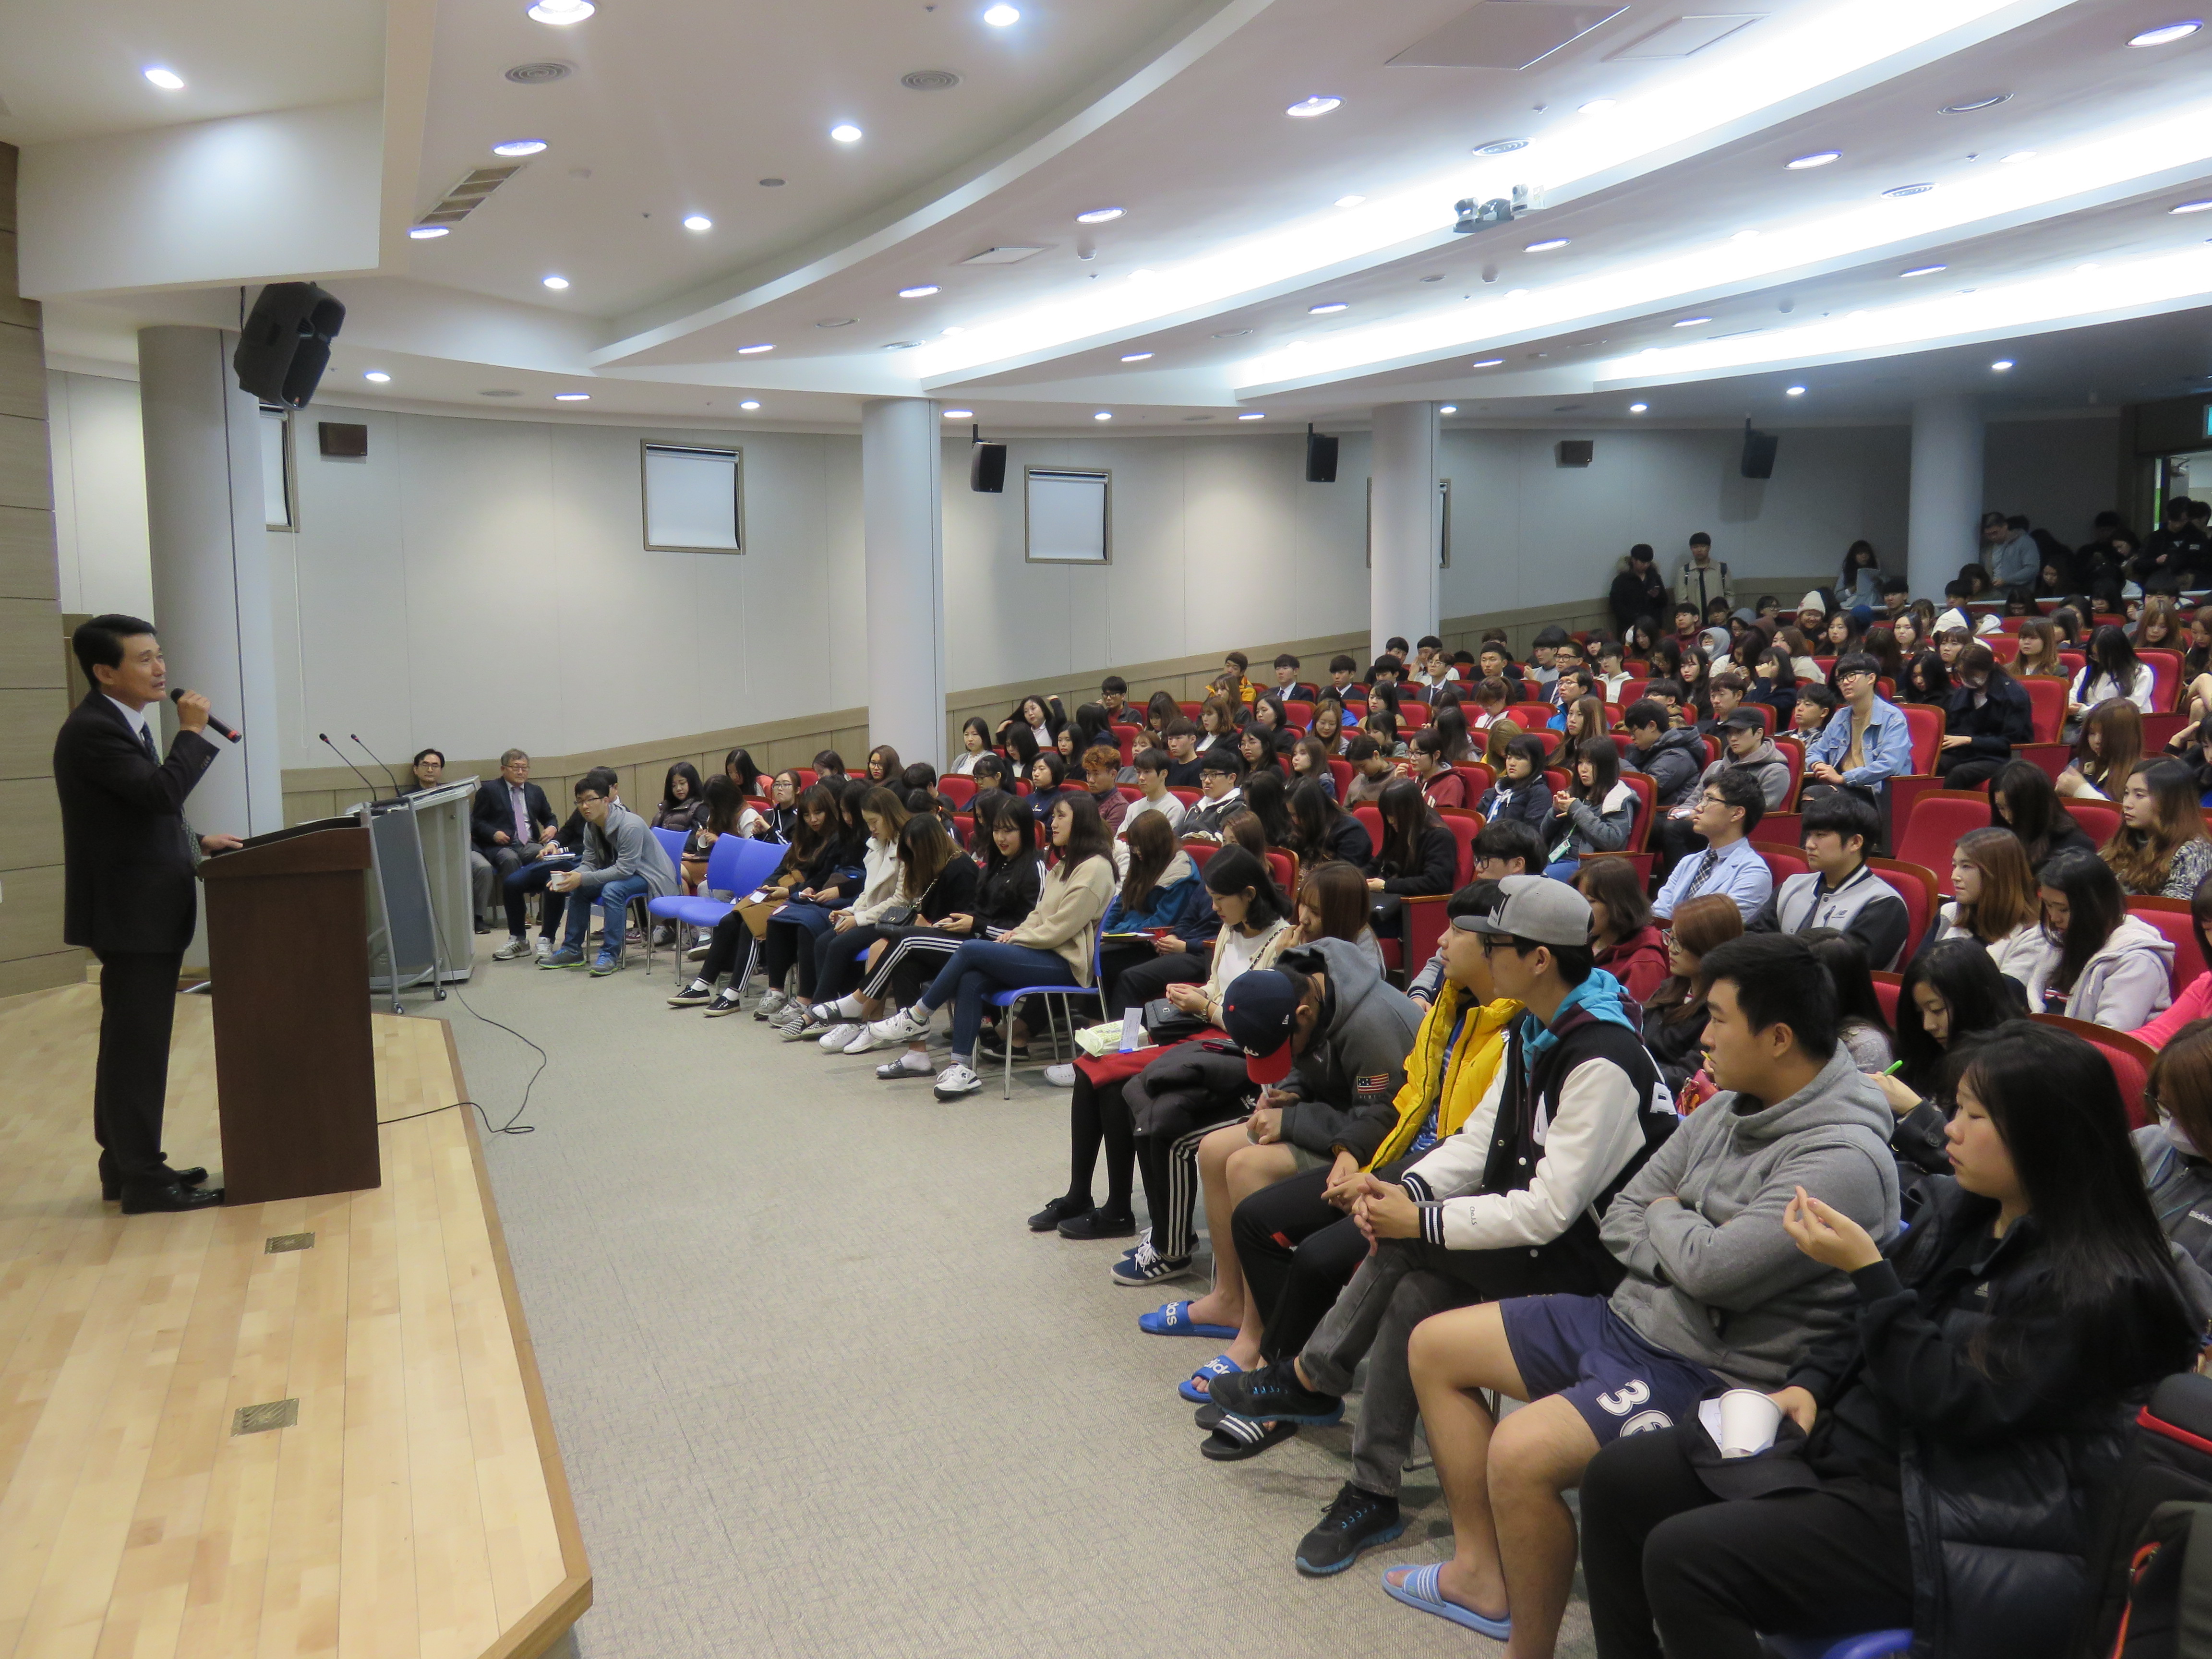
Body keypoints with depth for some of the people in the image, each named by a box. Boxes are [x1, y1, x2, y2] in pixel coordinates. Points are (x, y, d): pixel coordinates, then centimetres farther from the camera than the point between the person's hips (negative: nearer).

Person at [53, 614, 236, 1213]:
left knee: (132, 1041, 16)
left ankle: (125, 1164, 26)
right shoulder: (91, 730, -18)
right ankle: (142, 1178, 3)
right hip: (129, 911, -10)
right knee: (138, 1042, -4)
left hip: (144, 908, 10)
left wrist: (197, 843, 12)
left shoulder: (124, 724, 15)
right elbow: (162, 791, -28)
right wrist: (193, 731, -16)